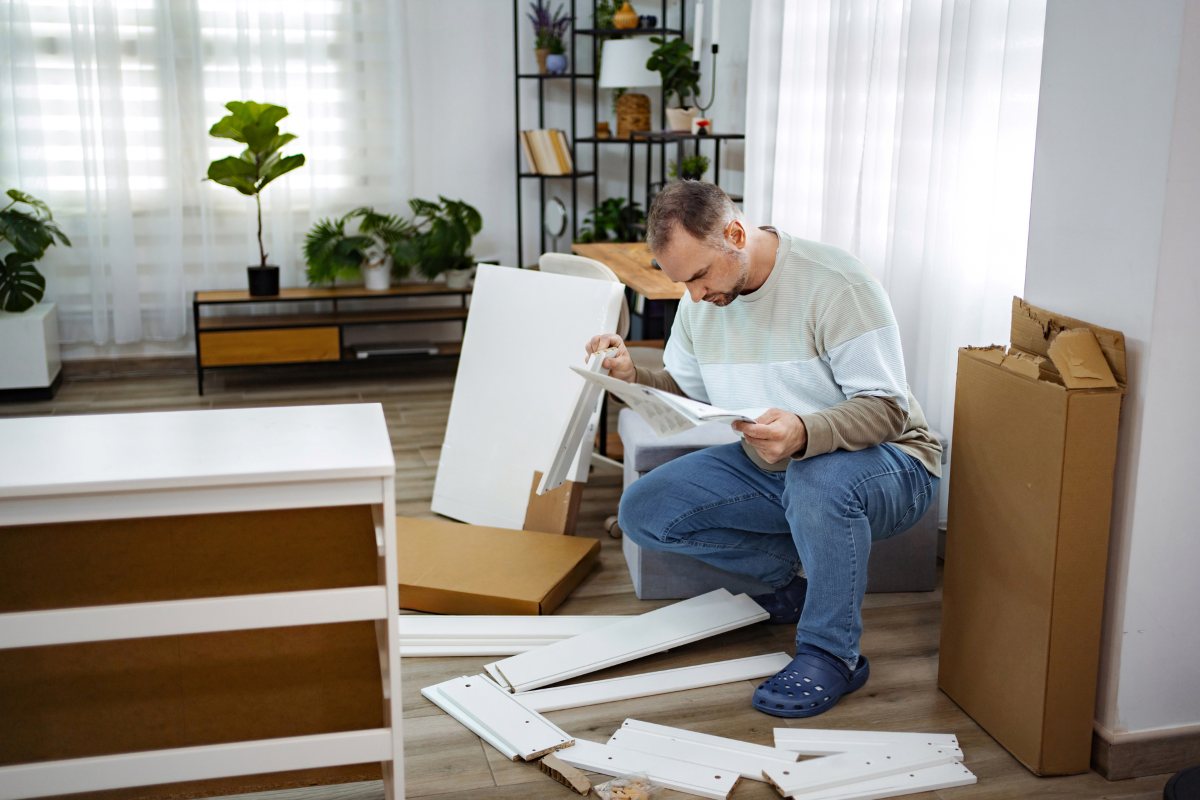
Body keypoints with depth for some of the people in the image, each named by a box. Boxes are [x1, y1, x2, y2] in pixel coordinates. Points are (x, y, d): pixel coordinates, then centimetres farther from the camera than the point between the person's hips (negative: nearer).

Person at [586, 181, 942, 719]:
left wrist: (805, 433, -44)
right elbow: (686, 392, 10)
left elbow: (887, 407, -25)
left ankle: (832, 655, -20)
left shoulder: (836, 285, -23)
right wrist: (633, 377, -12)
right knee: (642, 512, -8)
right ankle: (799, 572, 3)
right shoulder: (702, 298, 0)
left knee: (818, 478, -43)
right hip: (770, 471, 7)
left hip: (886, 461, -7)